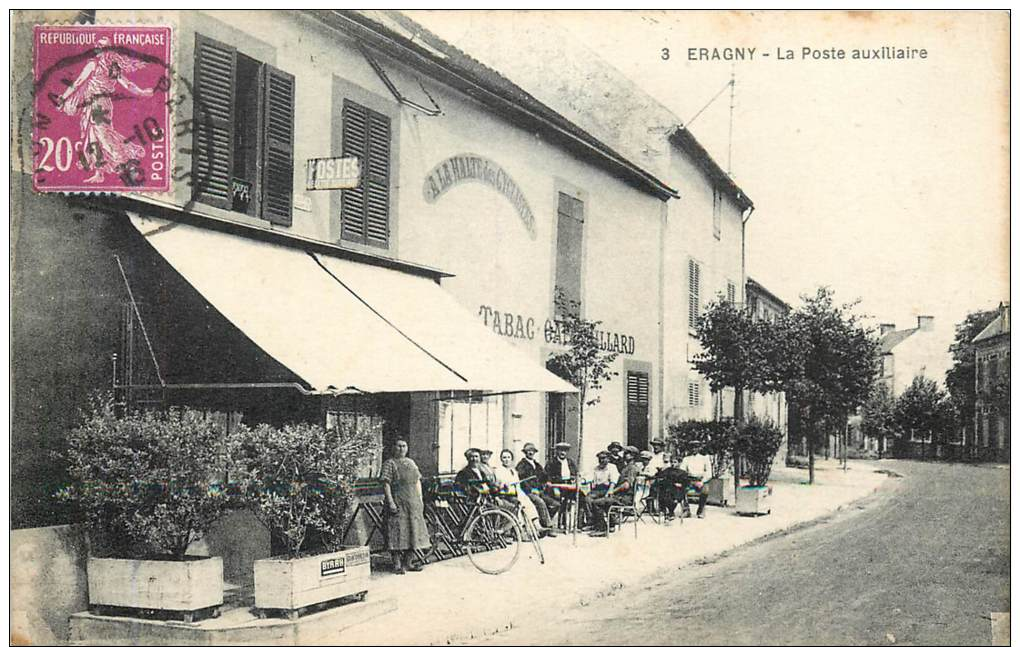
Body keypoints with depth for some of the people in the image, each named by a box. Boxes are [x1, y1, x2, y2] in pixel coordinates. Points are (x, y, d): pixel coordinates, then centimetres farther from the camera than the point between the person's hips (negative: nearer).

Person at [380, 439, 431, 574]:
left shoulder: (411, 463, 16)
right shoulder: (389, 464, -4)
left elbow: (417, 482, 19)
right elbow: (386, 484, -10)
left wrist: (420, 499, 12)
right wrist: (390, 502, -19)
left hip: (413, 503, 6)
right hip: (398, 504, -6)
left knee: (413, 531, 6)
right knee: (398, 532, -8)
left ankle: (408, 562, 16)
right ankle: (397, 564, -3)